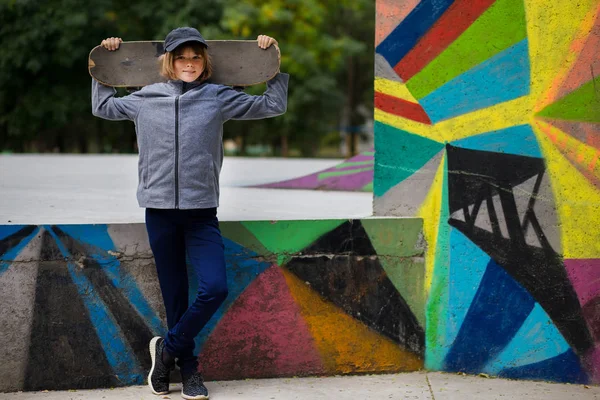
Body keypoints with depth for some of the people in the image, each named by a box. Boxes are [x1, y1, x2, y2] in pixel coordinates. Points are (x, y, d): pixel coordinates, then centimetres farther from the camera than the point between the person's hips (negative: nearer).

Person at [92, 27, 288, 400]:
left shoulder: (219, 97, 4)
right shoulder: (146, 97, 7)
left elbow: (273, 105, 11)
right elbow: (102, 107, 24)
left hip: (202, 212, -1)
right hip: (160, 210, 1)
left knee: (215, 288, -14)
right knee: (175, 295, 6)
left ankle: (168, 348, 6)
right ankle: (188, 366, 20)